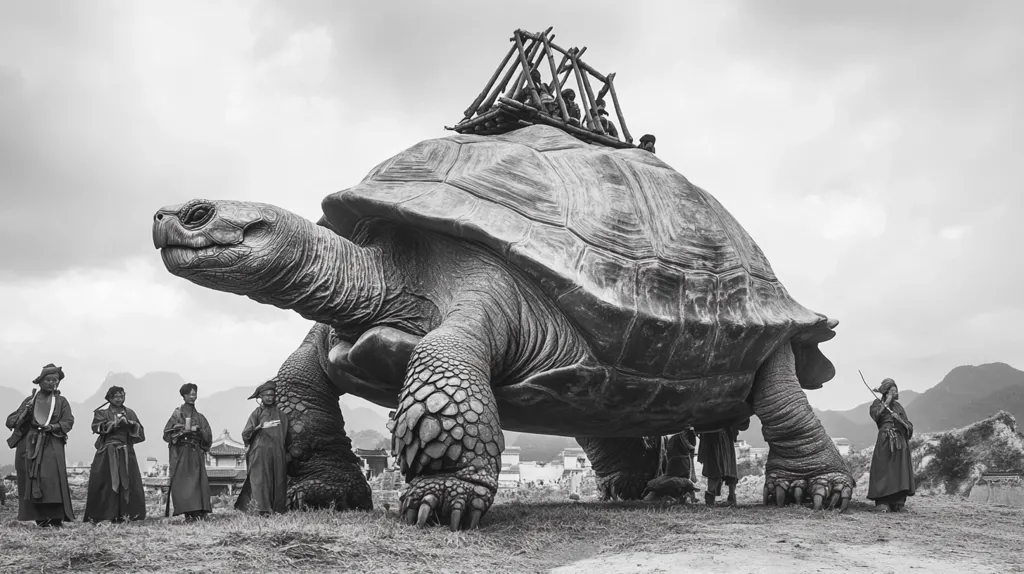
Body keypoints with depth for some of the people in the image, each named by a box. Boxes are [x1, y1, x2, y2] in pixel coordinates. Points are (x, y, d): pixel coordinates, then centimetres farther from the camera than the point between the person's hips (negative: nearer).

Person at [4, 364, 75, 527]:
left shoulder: (61, 401, 10)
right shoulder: (29, 400, 13)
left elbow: (68, 422, 0)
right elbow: (10, 421, 11)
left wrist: (52, 427, -16)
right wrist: (25, 413, -8)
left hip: (51, 444, -2)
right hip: (29, 444, 2)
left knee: (52, 477, -15)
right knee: (30, 480, -2)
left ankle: (56, 518, -14)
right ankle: (40, 519, 3)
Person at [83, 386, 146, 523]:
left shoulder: (129, 413, 16)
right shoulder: (102, 413, 10)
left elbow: (140, 430, 7)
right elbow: (96, 426, -9)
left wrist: (129, 423, -10)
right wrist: (114, 423, -16)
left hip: (126, 454, 2)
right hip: (107, 454, -2)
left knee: (127, 483, -5)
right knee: (104, 484, -8)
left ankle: (124, 514, -3)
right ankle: (97, 515, -4)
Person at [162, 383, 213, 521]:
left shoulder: (200, 417, 16)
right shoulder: (177, 414, 7)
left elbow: (208, 437, 11)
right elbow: (167, 433, 0)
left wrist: (198, 430, -6)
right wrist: (183, 431, -12)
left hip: (196, 454, 2)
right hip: (180, 454, -2)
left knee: (197, 482, -9)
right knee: (181, 482, -12)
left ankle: (199, 512, -11)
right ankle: (188, 513, -14)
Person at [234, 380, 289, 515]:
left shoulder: (281, 414, 14)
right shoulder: (257, 413, 4)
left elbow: (286, 436, 21)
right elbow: (245, 435, 0)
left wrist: (287, 453, 13)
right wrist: (258, 427, -14)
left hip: (278, 453, 4)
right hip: (260, 453, -3)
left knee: (279, 481, 1)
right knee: (261, 479, -10)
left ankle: (279, 508, 4)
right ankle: (264, 509, -14)